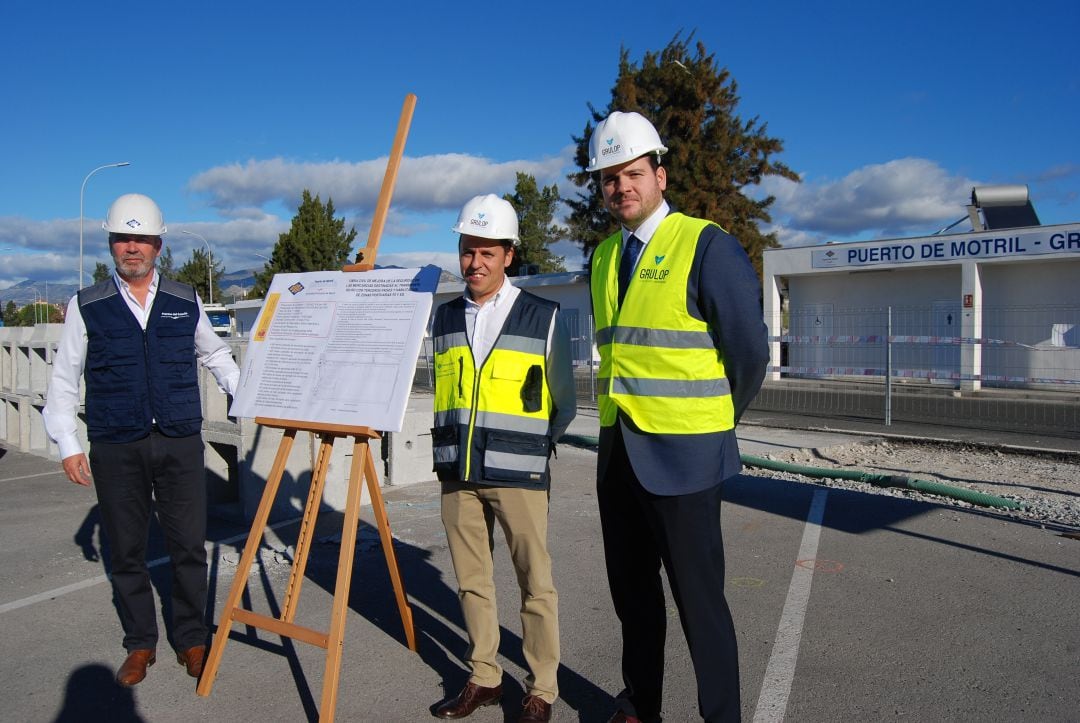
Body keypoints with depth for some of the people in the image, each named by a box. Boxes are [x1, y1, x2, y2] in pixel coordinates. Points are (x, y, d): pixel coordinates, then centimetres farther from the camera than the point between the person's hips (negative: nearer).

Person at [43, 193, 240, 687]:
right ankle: (139, 645, 25)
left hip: (181, 443, 1)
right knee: (126, 552, 9)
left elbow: (216, 357, 17)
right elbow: (63, 378, 6)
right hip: (115, 449, 0)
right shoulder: (86, 306, 4)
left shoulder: (186, 302, 8)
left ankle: (191, 639, 20)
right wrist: (67, 443, 0)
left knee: (189, 547, 3)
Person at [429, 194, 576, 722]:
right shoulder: (444, 317, 9)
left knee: (535, 583, 3)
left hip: (519, 474, -4)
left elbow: (564, 405, 5)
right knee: (471, 581, 12)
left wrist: (529, 446, 5)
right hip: (457, 474, 4)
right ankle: (483, 678, 29)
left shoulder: (543, 318, -2)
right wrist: (447, 450, 12)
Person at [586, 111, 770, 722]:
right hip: (617, 451, 7)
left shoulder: (707, 246, -11)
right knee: (631, 588, 18)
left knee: (698, 597, 2)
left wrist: (716, 420, 3)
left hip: (681, 454, -7)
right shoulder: (604, 257, 11)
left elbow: (750, 350, -9)